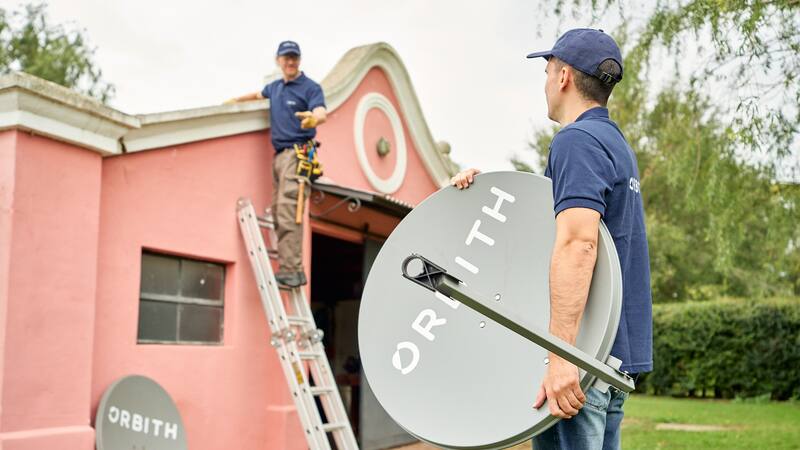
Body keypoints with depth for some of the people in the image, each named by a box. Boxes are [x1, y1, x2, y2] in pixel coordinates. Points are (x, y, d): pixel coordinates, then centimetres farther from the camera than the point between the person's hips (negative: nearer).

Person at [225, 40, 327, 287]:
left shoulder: (310, 87, -4)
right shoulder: (275, 87, 19)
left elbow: (322, 112, -23)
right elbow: (259, 94, 42)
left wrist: (313, 118, -44)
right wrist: (236, 100, 49)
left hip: (297, 153, -8)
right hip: (279, 155, 9)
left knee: (288, 212, -19)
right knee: (279, 213, 4)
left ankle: (292, 270, -23)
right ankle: (288, 268, 5)